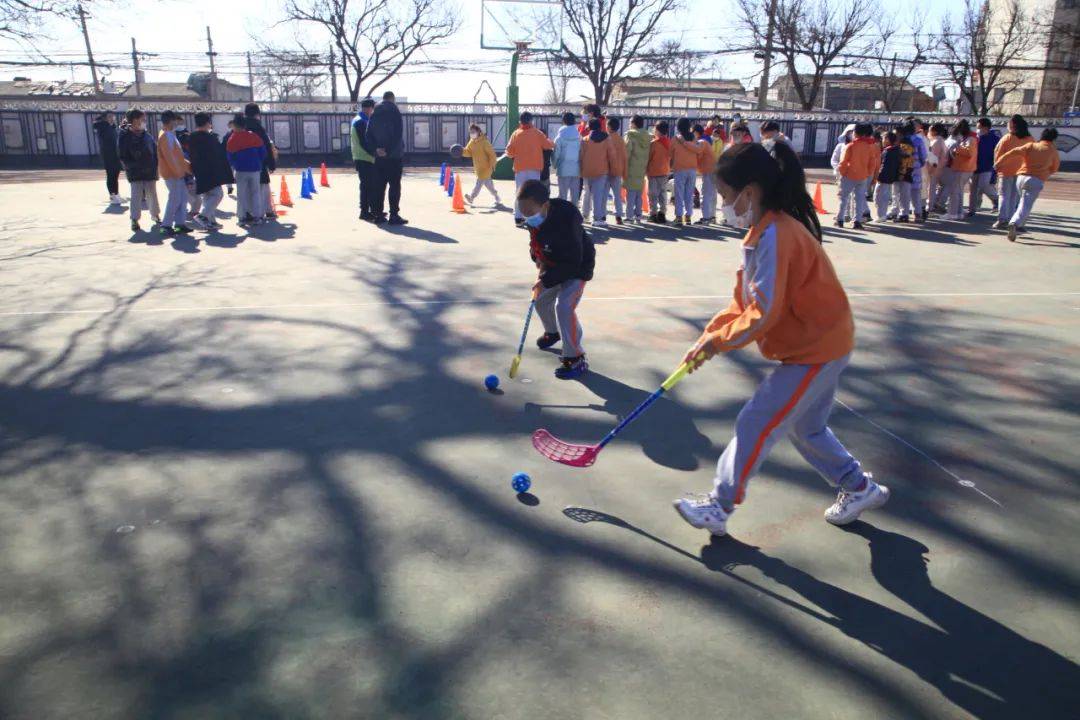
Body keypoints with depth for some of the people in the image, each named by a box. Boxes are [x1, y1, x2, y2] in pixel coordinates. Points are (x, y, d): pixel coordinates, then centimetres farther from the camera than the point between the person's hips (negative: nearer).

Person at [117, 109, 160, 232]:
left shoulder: (147, 136, 8)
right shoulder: (124, 136, -6)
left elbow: (155, 152, 13)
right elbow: (122, 156, -7)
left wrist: (154, 167, 1)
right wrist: (133, 167, -16)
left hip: (150, 172, 4)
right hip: (135, 174, -4)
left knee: (152, 194, 12)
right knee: (136, 196, -5)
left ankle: (155, 215, 27)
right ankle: (134, 220, 2)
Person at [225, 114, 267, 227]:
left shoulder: (232, 139, -2)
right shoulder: (254, 136, 0)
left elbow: (230, 157, 2)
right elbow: (263, 152, 2)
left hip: (240, 170, -1)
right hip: (255, 169, 1)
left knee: (241, 194, 5)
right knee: (255, 192, 8)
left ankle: (242, 217, 3)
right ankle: (256, 216, 6)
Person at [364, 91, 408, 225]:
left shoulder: (374, 115, 10)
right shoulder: (395, 113, -6)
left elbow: (368, 135, 4)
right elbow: (397, 135, -15)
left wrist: (375, 149, -4)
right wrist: (389, 150, -12)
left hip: (379, 156, 5)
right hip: (394, 156, -5)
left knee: (379, 185, 9)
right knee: (394, 185, -3)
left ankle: (378, 214, 10)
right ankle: (394, 215, -7)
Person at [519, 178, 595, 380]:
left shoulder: (565, 220, -37)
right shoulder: (533, 218, -14)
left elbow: (572, 263, -32)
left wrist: (546, 280, -31)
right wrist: (537, 257, -8)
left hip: (577, 267, -8)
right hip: (552, 266, 8)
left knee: (564, 307, -22)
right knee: (540, 299, 18)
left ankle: (575, 359, -12)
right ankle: (552, 332, 50)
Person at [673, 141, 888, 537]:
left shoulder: (774, 236, -26)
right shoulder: (765, 231, 5)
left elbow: (762, 315, -28)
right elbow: (745, 300, 8)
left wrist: (715, 342, -16)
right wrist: (709, 335, 0)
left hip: (814, 350, -10)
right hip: (822, 343, 10)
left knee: (754, 426, -3)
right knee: (805, 427, 23)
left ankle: (719, 507, 9)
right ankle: (859, 488, 39)